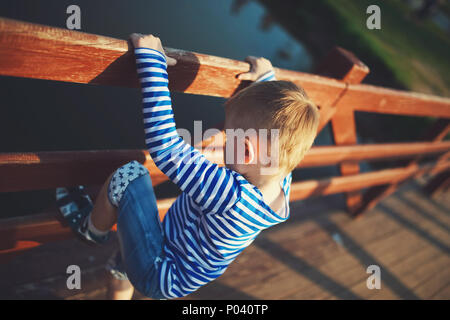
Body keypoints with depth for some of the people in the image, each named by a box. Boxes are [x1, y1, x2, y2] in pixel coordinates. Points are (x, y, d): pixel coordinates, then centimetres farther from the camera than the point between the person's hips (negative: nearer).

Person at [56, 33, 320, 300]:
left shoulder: (233, 196, -39)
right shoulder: (282, 179, -14)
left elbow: (162, 144, -42)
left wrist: (151, 58, -35)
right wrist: (266, 77, 18)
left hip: (157, 277, -8)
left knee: (128, 176, -10)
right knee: (123, 264, 34)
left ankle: (92, 227, 17)